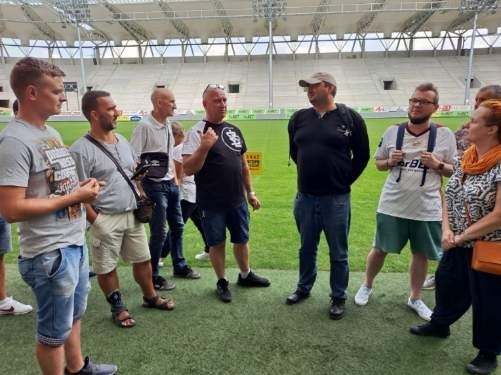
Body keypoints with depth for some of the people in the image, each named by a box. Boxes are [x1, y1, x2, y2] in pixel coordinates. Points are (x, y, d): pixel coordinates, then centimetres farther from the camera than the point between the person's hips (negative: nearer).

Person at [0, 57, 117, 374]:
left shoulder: (51, 132, 9)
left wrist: (83, 187, -1)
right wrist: (74, 197, -20)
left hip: (76, 242, 10)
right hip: (51, 253, -9)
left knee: (74, 315, 26)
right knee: (54, 332, 11)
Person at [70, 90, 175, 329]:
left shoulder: (122, 141, 7)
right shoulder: (81, 150, -16)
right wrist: (96, 222, -16)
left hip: (132, 215, 7)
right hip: (106, 220, -6)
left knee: (142, 259, 18)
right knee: (106, 267, 10)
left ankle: (150, 297, 38)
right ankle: (118, 308, 30)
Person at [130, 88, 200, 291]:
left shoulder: (168, 125, 9)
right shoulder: (144, 126, -15)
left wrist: (175, 178, 14)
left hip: (170, 184, 8)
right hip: (154, 185, -8)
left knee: (177, 226, 17)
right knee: (159, 233, -2)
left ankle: (179, 266, 35)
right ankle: (152, 276, 15)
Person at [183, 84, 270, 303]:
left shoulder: (234, 130, 9)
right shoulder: (197, 132, -11)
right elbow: (188, 170, -18)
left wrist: (250, 192, 16)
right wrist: (204, 147, -31)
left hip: (238, 200, 6)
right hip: (212, 204, -5)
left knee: (242, 239, 18)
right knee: (217, 243, 9)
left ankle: (245, 275, 39)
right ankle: (222, 282, 28)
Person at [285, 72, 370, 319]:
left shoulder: (350, 118, -5)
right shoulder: (299, 118, 5)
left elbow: (362, 155, 4)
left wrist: (345, 180, 4)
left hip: (336, 199, -3)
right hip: (305, 197, 3)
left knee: (338, 253, 10)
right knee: (307, 248, 18)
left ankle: (338, 298, 28)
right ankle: (304, 288, 38)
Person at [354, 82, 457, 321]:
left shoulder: (445, 135, -4)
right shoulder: (392, 131, 0)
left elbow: (455, 170, 3)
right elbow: (379, 164, 9)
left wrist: (437, 164, -17)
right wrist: (390, 161, -12)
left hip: (427, 210, 0)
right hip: (392, 206, 0)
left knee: (421, 254, 13)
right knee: (380, 249, 12)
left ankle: (415, 298, 35)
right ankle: (367, 286, 36)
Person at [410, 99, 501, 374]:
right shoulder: (465, 159, 2)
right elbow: (450, 196, 7)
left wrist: (462, 237, -17)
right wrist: (447, 230, -7)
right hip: (458, 245, 7)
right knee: (447, 284, 23)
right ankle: (439, 324, 48)